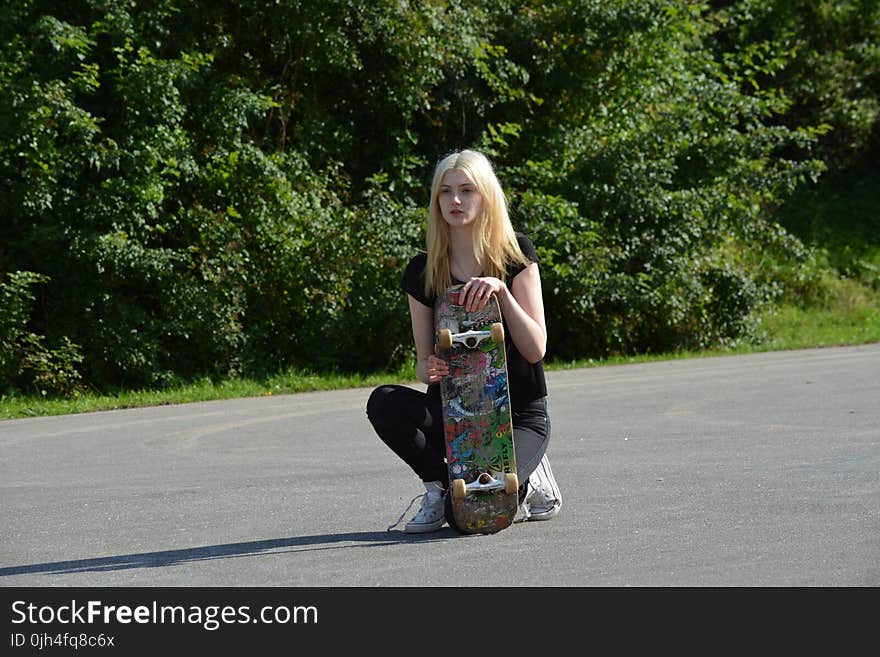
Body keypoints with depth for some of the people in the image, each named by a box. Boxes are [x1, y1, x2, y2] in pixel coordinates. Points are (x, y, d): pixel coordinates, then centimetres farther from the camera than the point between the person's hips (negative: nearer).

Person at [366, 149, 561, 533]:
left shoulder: (516, 255, -5)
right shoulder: (423, 271, 2)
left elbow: (535, 350, -11)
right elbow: (424, 361, 5)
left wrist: (501, 290, -25)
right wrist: (430, 369, -20)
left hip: (519, 415, -3)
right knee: (384, 403, -29)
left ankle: (524, 486, 7)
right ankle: (437, 487, -5)